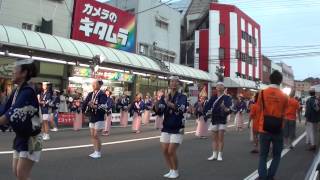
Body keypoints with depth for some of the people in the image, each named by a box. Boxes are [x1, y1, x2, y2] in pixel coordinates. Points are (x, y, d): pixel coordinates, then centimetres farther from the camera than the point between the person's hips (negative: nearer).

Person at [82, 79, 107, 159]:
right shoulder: (90, 94, 6)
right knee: (92, 135, 12)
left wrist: (94, 106, -34)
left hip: (99, 118, -7)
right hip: (91, 117, 7)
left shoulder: (102, 95, -12)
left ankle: (98, 153, 12)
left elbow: (103, 107, -21)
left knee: (96, 136, -3)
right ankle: (95, 151, 24)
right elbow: (85, 103, -1)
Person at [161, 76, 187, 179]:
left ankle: (175, 171, 15)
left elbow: (181, 108, -26)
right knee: (165, 151, 5)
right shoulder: (166, 96, 7)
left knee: (171, 151, -7)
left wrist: (168, 103, -31)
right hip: (166, 127, 5)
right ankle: (171, 170, 26)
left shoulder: (182, 97, -7)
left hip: (177, 128, -5)